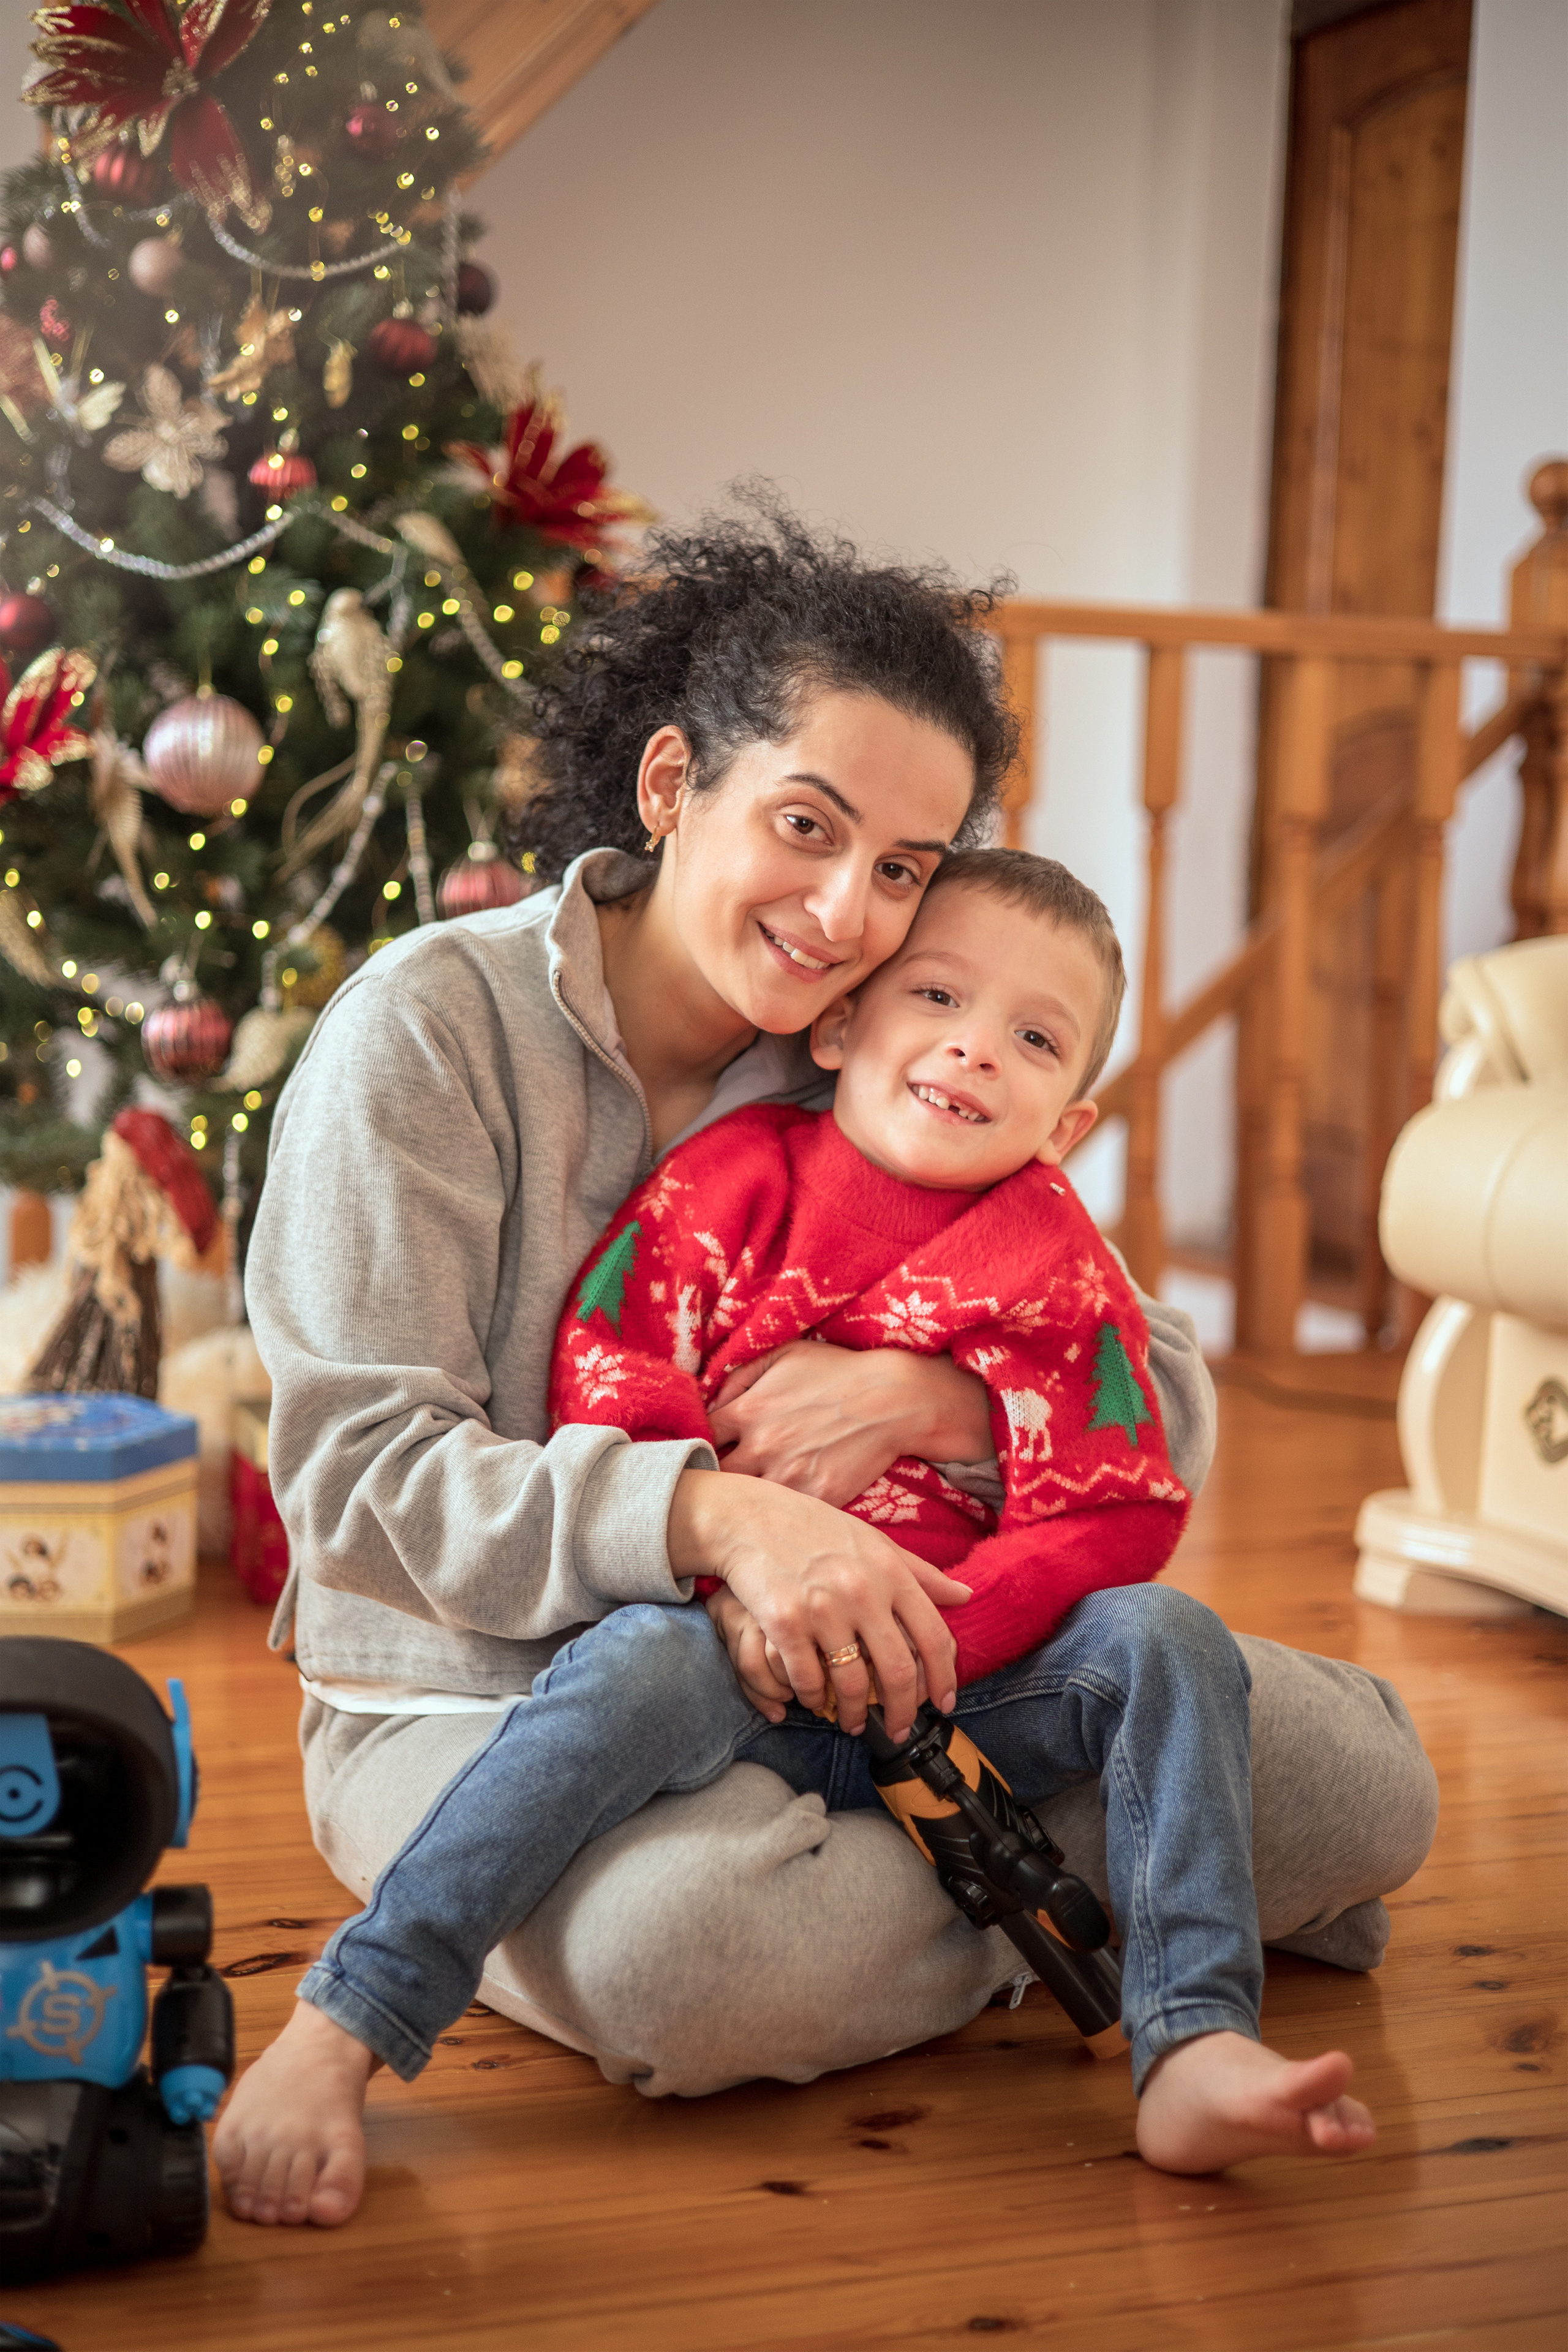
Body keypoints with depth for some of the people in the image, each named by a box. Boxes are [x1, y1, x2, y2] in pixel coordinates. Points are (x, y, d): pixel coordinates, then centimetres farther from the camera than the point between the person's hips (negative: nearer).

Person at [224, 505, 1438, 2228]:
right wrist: (712, 1514, -33)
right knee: (694, 1942, -38)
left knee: (1364, 1782, -10)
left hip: (832, 1682, 4)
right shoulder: (430, 1026, -12)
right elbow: (360, 1472, -19)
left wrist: (930, 1397, -21)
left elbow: (1164, 1410, 1)